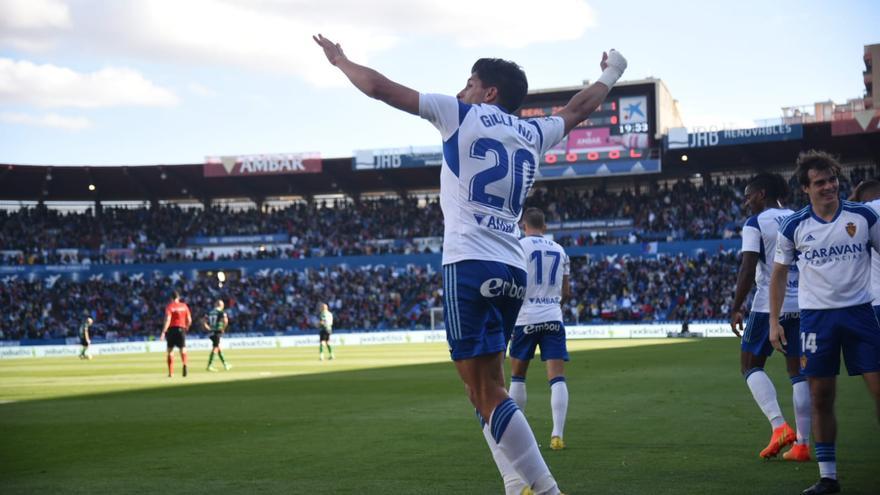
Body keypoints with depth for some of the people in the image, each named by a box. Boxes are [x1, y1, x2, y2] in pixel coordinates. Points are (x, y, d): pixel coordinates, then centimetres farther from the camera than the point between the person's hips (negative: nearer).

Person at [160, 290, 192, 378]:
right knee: (183, 349, 0)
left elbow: (167, 320, -14)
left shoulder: (169, 306, -3)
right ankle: (184, 364, -32)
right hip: (181, 329, 2)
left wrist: (163, 332, -15)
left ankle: (171, 372, 7)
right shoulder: (184, 306, 7)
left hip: (172, 329, -1)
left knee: (170, 350, 8)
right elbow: (189, 320, 6)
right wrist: (186, 328, 24)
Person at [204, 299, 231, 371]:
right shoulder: (222, 312, -6)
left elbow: (204, 322, 10)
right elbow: (225, 320, -23)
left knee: (218, 348, 16)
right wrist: (223, 328, -9)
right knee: (215, 348, -5)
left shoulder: (210, 312, 12)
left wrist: (208, 328, 13)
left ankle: (225, 364, 24)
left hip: (211, 332, 7)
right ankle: (210, 366, -10)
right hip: (218, 332, -7)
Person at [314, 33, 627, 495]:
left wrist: (339, 59, 24)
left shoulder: (460, 114, 4)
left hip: (470, 266, -7)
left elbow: (379, 87, 6)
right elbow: (577, 108, 40)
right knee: (483, 386, 14)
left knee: (487, 392, -8)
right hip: (514, 271, 7)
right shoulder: (534, 132, 18)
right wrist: (609, 75, 59)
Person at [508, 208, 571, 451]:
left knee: (517, 377, 13)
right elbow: (566, 292, 16)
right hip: (553, 318, 2)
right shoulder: (560, 250, 13)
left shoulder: (519, 246, -2)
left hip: (526, 318, -2)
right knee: (557, 378, -3)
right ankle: (557, 435, -13)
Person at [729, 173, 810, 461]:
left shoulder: (755, 223, -4)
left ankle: (779, 426, -11)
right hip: (803, 304, 5)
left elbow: (748, 269, -12)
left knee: (750, 366, 7)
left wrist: (735, 309, -8)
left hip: (769, 305, -5)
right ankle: (802, 444, 7)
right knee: (798, 372, 10)